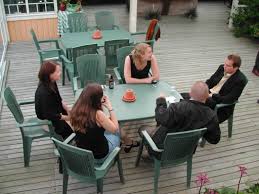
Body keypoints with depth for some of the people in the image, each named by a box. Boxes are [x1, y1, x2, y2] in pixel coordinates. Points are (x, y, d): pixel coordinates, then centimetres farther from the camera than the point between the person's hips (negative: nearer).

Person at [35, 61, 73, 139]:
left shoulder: (52, 83, -6)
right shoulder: (43, 92, -32)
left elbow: (59, 100, 7)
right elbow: (48, 115, -28)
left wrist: (68, 111, -4)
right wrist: (67, 117, -20)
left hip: (56, 112, 8)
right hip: (48, 122, -8)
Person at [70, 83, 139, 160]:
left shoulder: (75, 110, -13)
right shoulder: (98, 114, -31)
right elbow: (115, 128, -15)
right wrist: (110, 107, -13)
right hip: (99, 153, -5)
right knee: (118, 130, 19)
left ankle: (129, 143, 46)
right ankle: (130, 143, 49)